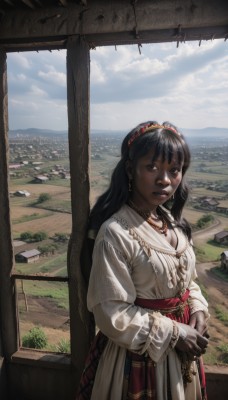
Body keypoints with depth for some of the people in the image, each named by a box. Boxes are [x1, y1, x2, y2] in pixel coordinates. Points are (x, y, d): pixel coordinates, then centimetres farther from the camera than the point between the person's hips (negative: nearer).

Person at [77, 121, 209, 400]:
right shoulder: (115, 233, -25)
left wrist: (198, 310, -7)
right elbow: (113, 314, -22)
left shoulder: (172, 222, -3)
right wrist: (173, 333, -17)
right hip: (138, 355, -6)